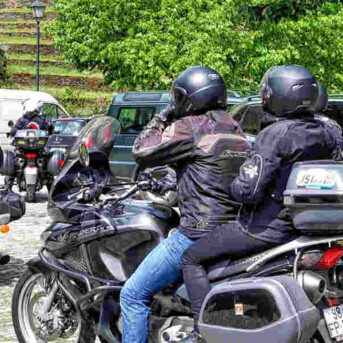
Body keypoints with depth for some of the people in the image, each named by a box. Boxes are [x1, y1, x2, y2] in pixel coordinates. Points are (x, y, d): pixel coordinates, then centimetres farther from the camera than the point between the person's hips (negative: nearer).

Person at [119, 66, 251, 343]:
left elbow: (142, 152, -5)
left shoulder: (191, 128, -10)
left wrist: (161, 118, 8)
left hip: (197, 236, -9)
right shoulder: (237, 131, 15)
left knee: (133, 295, -1)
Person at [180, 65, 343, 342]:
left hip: (264, 226, -8)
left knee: (192, 259, 6)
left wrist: (224, 186, -5)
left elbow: (248, 190, -26)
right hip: (304, 225, 8)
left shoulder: (275, 134, -21)